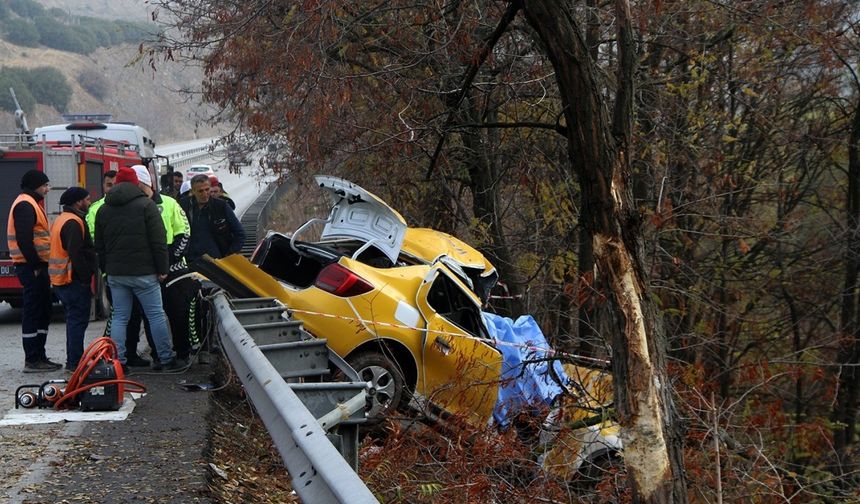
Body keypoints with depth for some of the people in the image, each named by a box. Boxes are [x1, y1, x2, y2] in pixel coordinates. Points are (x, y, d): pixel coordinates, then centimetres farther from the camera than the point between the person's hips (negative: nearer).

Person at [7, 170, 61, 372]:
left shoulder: (32, 204, 21)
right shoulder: (25, 205, -13)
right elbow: (23, 239, -22)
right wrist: (35, 265, -20)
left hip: (37, 266, 11)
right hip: (31, 267, -11)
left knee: (43, 312, 14)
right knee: (32, 313, -7)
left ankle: (39, 357, 20)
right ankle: (32, 361, -4)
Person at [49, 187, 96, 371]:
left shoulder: (61, 219, 17)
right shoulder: (73, 222, -16)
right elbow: (76, 254, -24)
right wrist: (86, 277, -19)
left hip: (60, 279, 10)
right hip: (74, 280, -10)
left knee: (74, 320, 17)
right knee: (78, 320, -6)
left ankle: (73, 360, 22)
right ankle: (75, 362, -5)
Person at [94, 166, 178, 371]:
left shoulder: (103, 210, 12)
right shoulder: (146, 204, -5)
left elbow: (99, 246, 16)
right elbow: (159, 240, -10)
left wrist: (106, 269, 21)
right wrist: (162, 268, -5)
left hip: (115, 273, 5)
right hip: (143, 272, -4)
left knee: (118, 317, 9)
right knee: (156, 315, 3)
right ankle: (166, 359, 7)